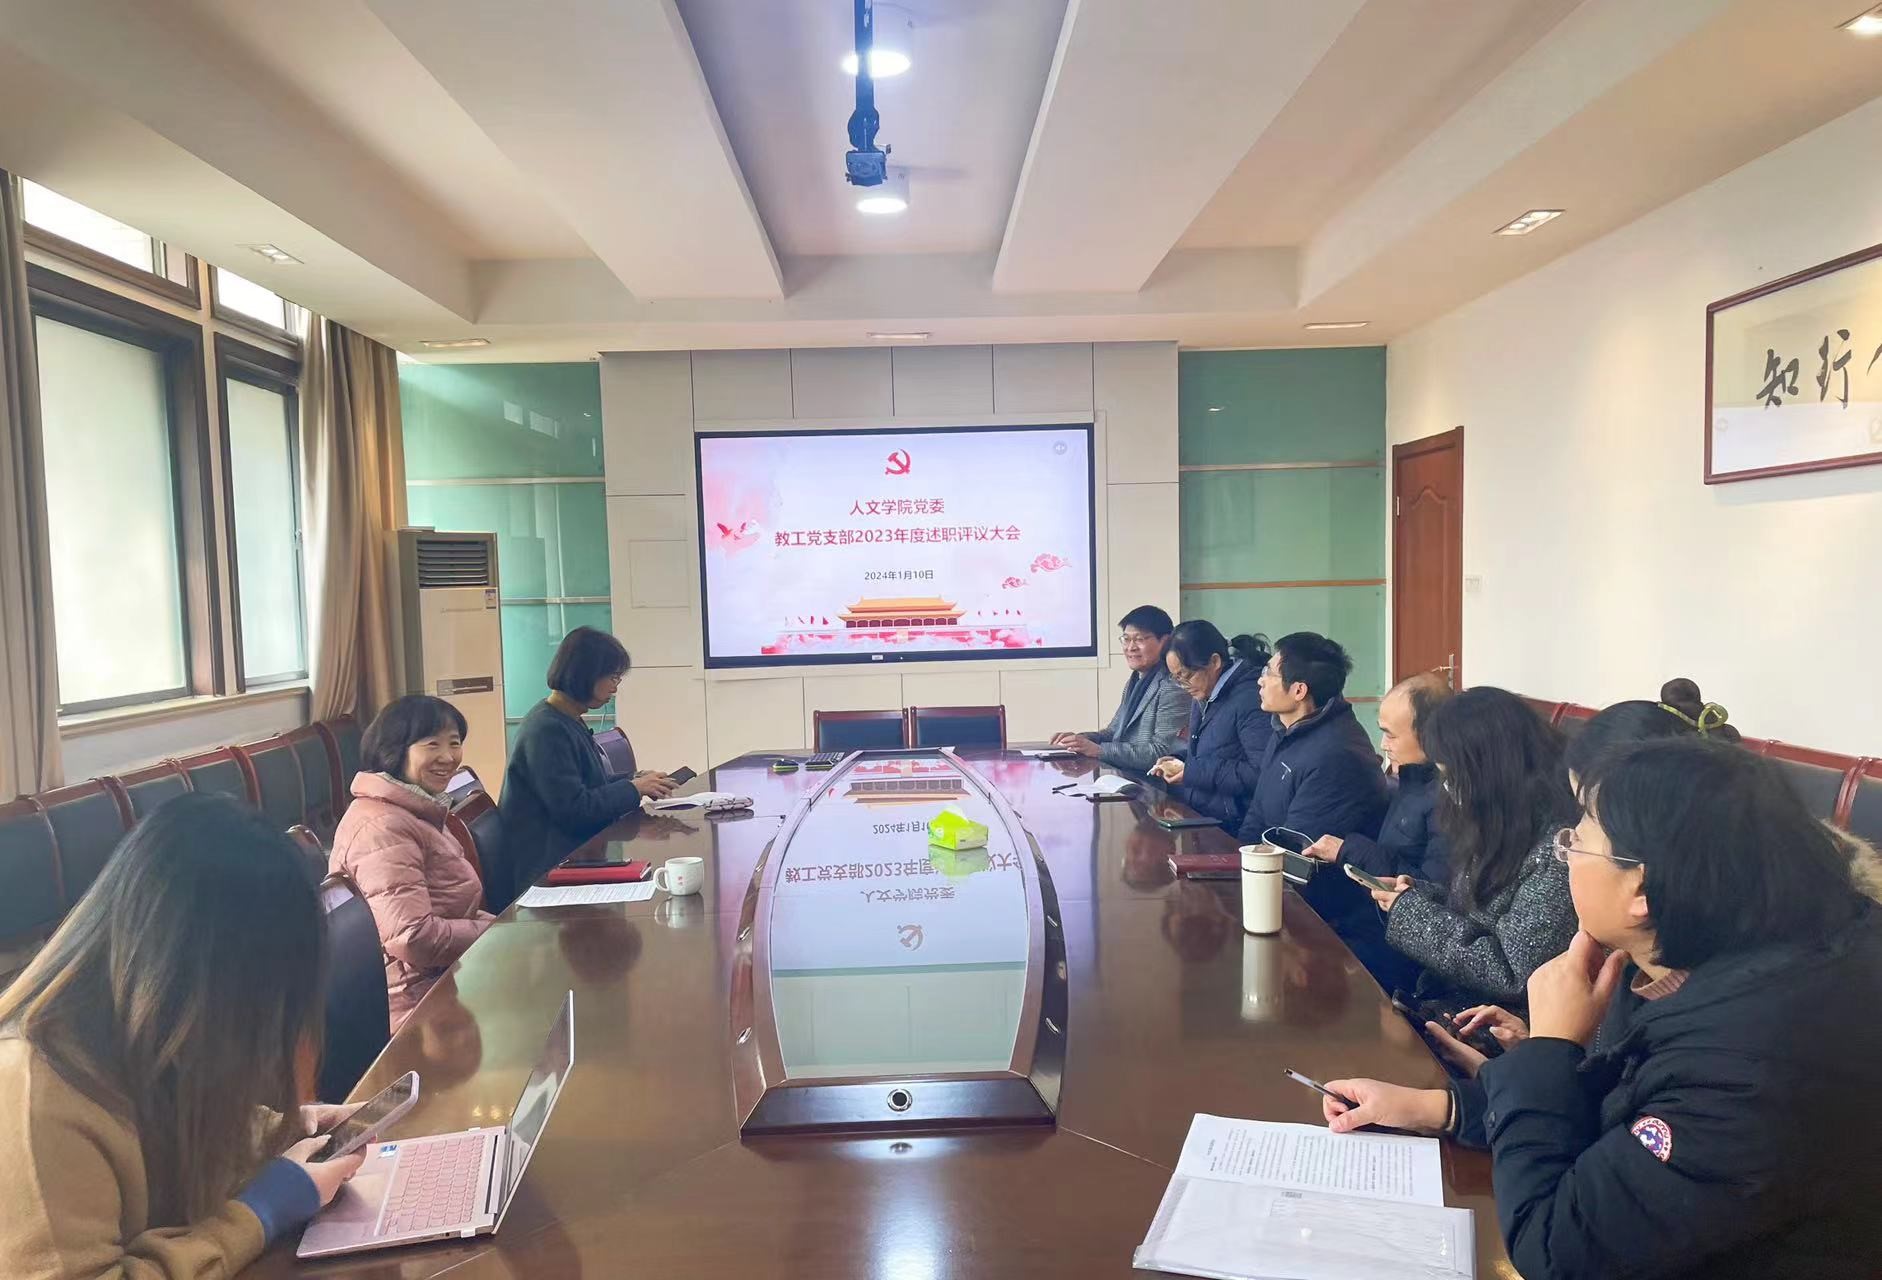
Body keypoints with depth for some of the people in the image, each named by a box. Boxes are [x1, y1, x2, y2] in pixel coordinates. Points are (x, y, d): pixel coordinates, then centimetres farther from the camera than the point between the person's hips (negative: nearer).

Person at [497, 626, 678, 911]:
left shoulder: (569, 722, 13)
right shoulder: (546, 730, -19)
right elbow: (574, 809, -22)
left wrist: (634, 780, 6)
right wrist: (634, 789, -12)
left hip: (576, 853, 10)